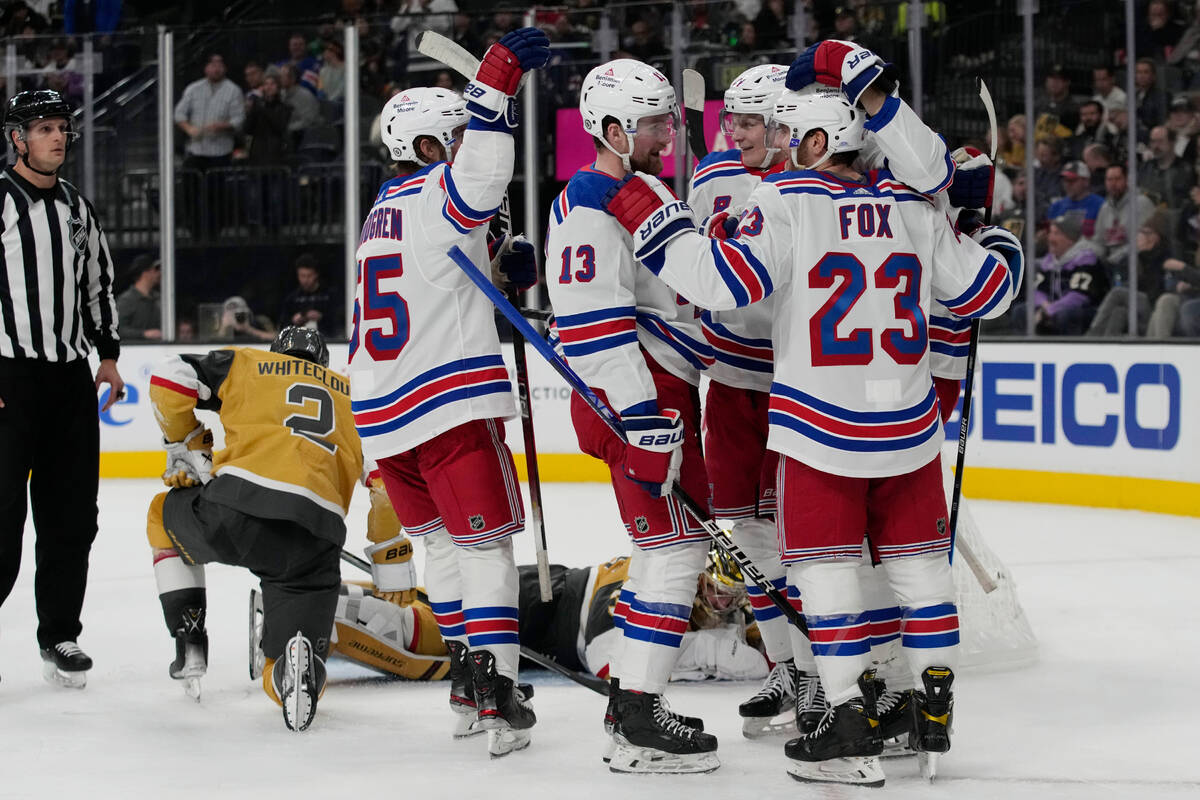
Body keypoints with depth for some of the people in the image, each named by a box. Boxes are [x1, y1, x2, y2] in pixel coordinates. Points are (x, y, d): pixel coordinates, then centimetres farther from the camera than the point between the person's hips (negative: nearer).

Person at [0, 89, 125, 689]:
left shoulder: (77, 207, 15)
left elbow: (98, 285, 25)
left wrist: (108, 355, 17)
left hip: (71, 377, 6)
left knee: (71, 515, 7)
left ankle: (60, 634, 15)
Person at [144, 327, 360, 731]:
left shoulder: (247, 364, 24)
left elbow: (170, 379, 12)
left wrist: (187, 447, 27)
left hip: (239, 504, -1)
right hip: (316, 539, 1)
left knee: (166, 515, 35)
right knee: (282, 679, 8)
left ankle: (189, 641, 22)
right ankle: (300, 660, -30)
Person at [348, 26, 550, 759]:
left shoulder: (385, 212, 20)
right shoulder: (433, 197, -9)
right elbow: (476, 179, -32)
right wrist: (498, 78, -36)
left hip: (385, 410, 9)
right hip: (448, 403, -9)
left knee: (444, 540, 20)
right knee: (485, 544, -5)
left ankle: (469, 672, 22)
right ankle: (497, 695, -14)